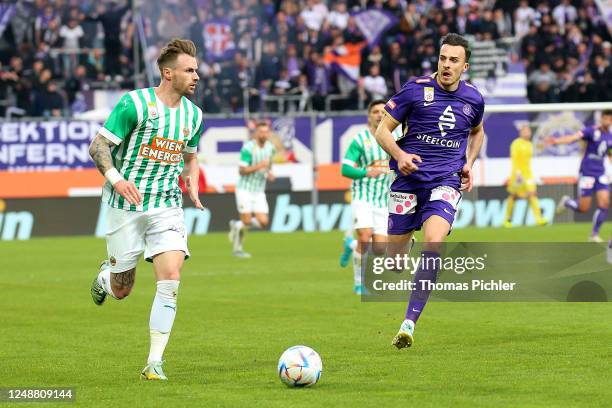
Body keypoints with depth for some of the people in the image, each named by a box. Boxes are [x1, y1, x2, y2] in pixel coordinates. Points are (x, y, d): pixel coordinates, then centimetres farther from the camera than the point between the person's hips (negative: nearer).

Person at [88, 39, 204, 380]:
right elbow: (98, 146, -9)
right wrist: (116, 178, -25)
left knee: (171, 276, -17)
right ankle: (106, 275, 45)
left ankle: (155, 362, -12)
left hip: (167, 206, 4)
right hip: (127, 205, -3)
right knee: (122, 291, 4)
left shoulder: (193, 114, 6)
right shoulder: (135, 104, -12)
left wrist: (192, 181, 3)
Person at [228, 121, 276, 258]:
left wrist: (269, 174, 2)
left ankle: (237, 225, 23)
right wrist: (259, 166, -29)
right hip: (245, 189, -6)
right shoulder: (248, 148, -17)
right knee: (246, 221, -7)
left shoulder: (270, 147, 3)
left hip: (259, 191, 6)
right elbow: (242, 170, -18)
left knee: (263, 222, -4)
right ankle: (237, 248, 17)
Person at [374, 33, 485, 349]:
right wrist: (399, 155, -18)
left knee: (434, 243, -25)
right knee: (394, 257, 1)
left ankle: (409, 323, -24)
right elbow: (382, 130, 0)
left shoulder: (473, 98, 6)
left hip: (446, 182, 1)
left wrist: (469, 163, 14)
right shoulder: (416, 89, -4)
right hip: (409, 179, 0)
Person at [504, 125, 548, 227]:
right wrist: (517, 172, -23)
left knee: (532, 194, -9)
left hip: (528, 173, 6)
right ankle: (507, 219, 17)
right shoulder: (516, 143, -7)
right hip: (518, 173, -6)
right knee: (513, 196, 4)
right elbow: (514, 158, -14)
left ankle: (538, 218, -18)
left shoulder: (530, 144, 15)